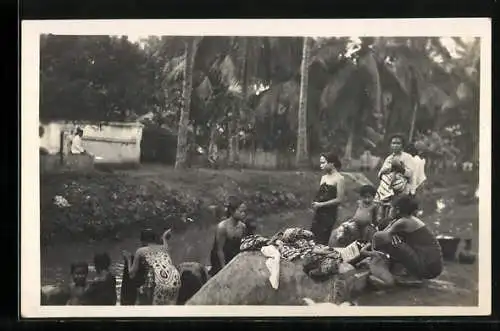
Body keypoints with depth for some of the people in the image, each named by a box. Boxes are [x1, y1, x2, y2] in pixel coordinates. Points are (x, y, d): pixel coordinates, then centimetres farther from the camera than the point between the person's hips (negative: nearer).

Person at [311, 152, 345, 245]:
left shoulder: (339, 178, -9)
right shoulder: (323, 177, 12)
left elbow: (339, 199, -13)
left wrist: (321, 204, -13)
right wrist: (315, 204, -2)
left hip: (330, 213, -6)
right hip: (319, 213, 7)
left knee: (322, 241, -3)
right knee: (312, 236, 4)